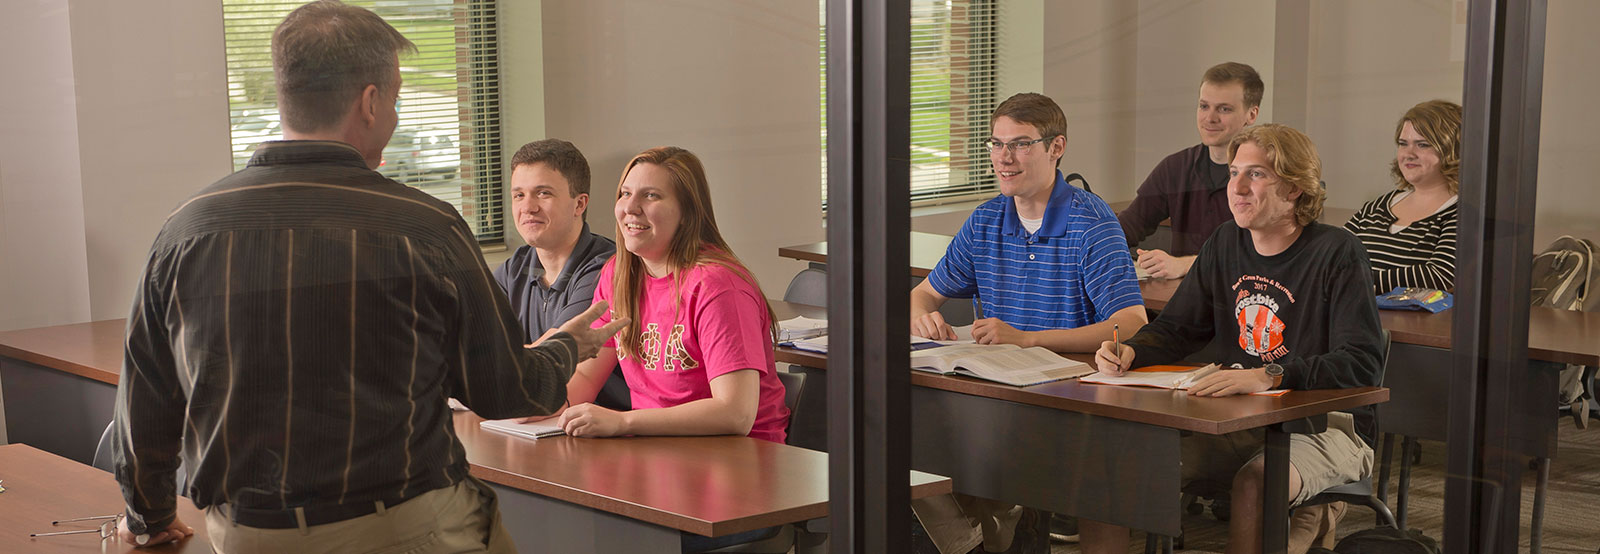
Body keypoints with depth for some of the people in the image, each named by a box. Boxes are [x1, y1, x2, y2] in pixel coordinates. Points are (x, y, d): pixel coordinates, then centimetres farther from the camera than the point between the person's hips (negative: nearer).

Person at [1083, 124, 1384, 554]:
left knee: (1254, 483, -37)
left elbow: (1361, 363, -20)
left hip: (1325, 426, -5)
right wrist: (1130, 353, -8)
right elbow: (1176, 328, 14)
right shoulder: (1227, 243, 9)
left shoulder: (1337, 254, -10)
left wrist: (1270, 376, -35)